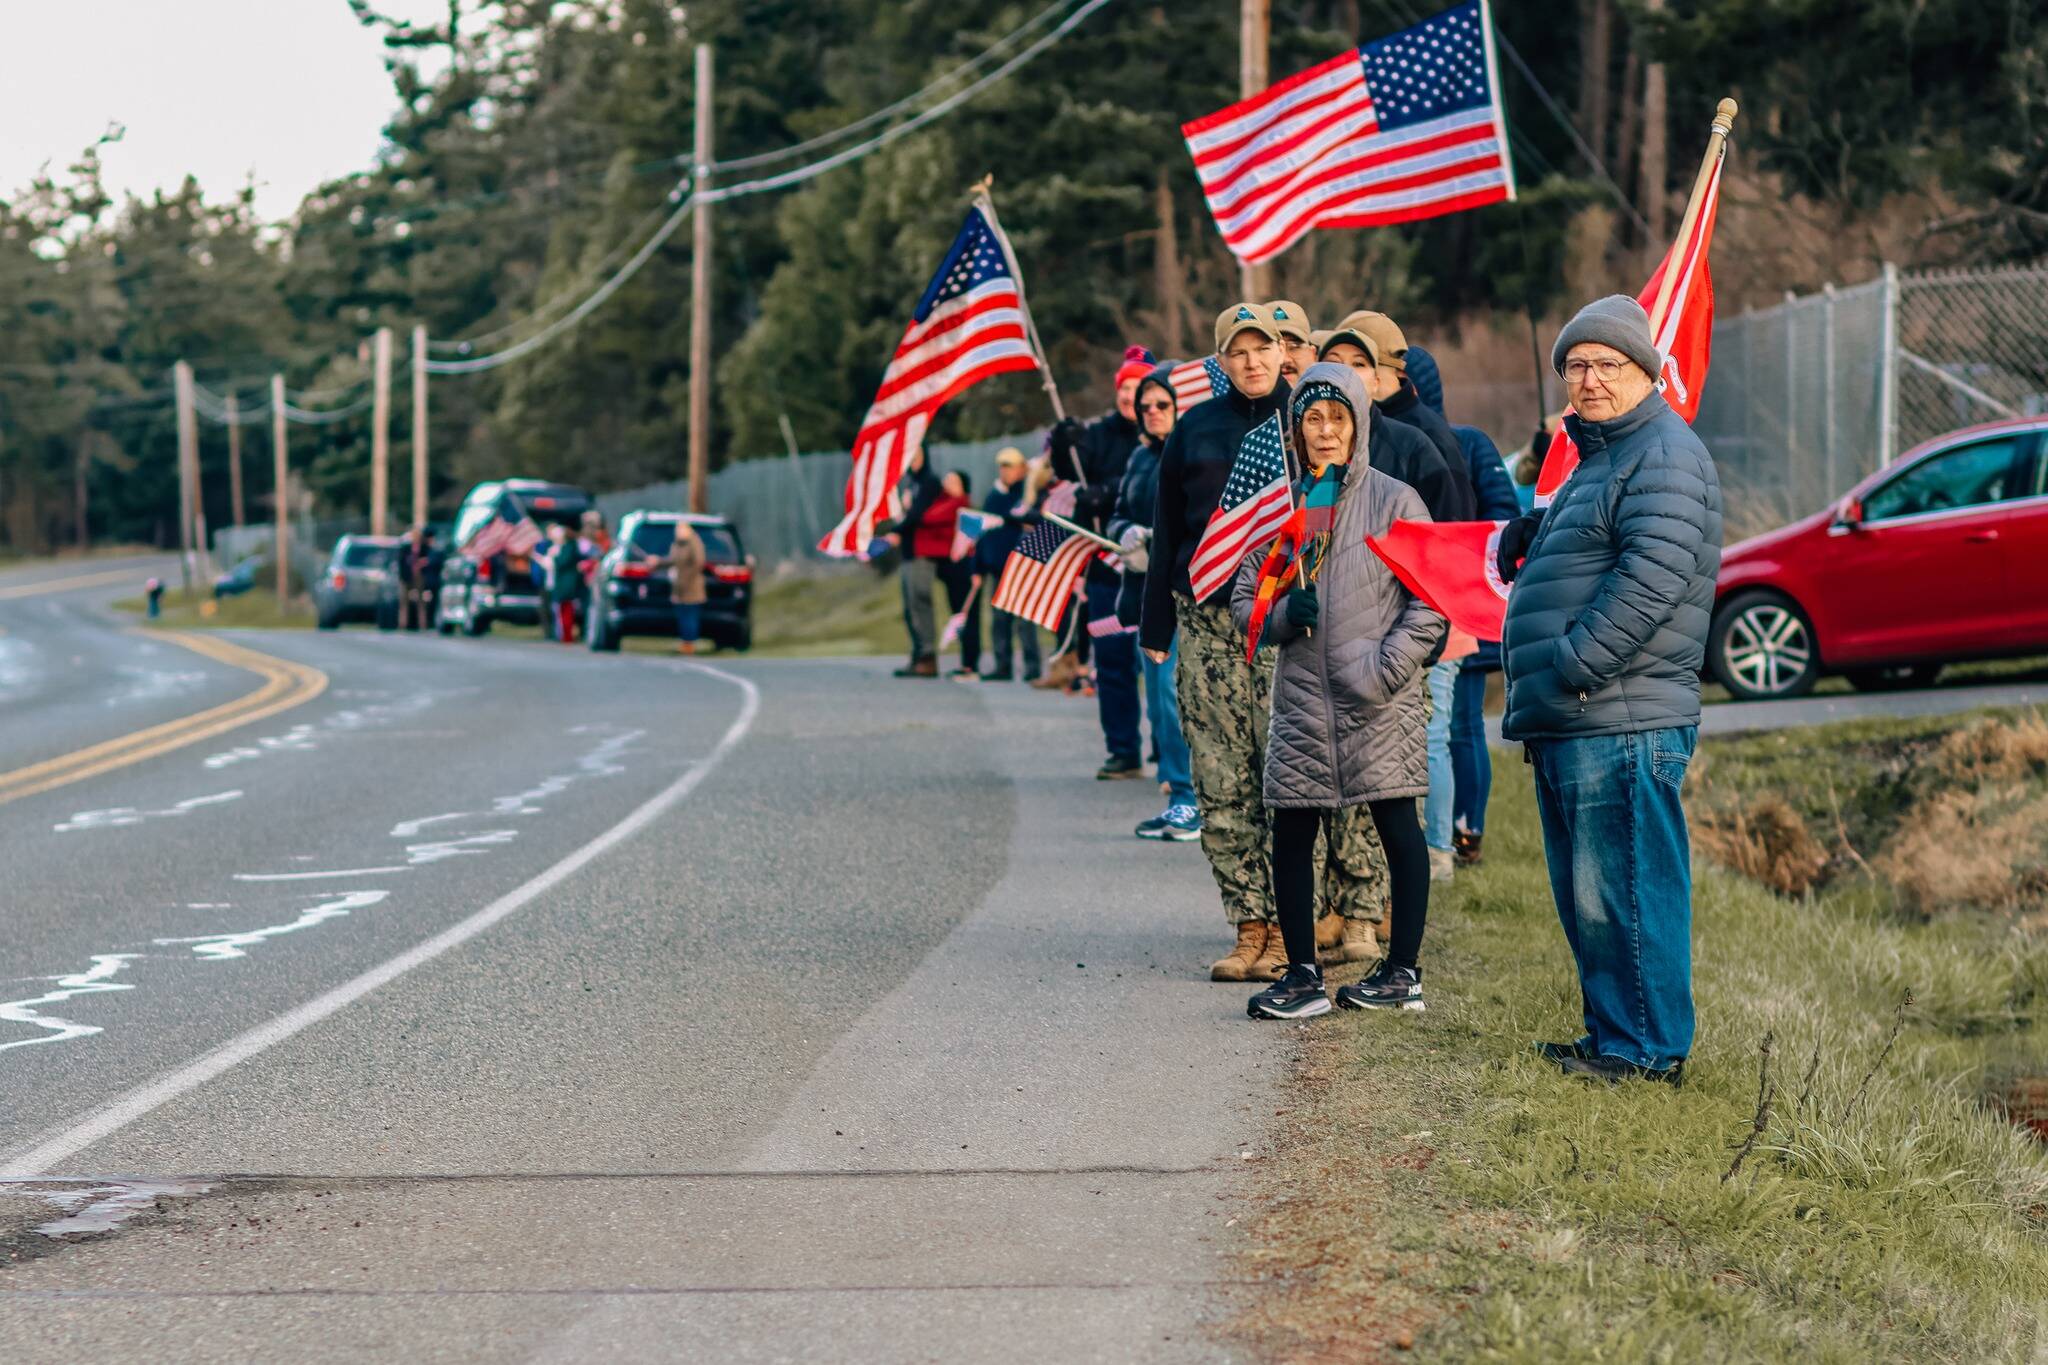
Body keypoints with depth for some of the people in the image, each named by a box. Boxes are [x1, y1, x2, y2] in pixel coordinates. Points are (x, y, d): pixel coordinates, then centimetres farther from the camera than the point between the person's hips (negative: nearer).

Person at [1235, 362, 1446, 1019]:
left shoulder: (1394, 502, 0)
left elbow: (1430, 601, -4)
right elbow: (1244, 599, 13)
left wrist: (1384, 668, -13)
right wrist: (1282, 614, -9)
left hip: (1380, 702, -4)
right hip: (1302, 697, 4)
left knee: (1398, 828, 1)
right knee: (1291, 835, 3)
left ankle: (1403, 972, 10)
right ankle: (1303, 975, 12)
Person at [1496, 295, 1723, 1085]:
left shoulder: (1665, 456, -10)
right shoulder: (1600, 457, 23)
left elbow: (1651, 581, -22)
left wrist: (1574, 666, -21)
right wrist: (1529, 541, 12)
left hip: (1621, 723, -11)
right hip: (1569, 723, 11)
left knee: (1625, 892, -8)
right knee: (1587, 898, 15)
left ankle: (1650, 1049, -4)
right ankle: (1609, 1036, 22)